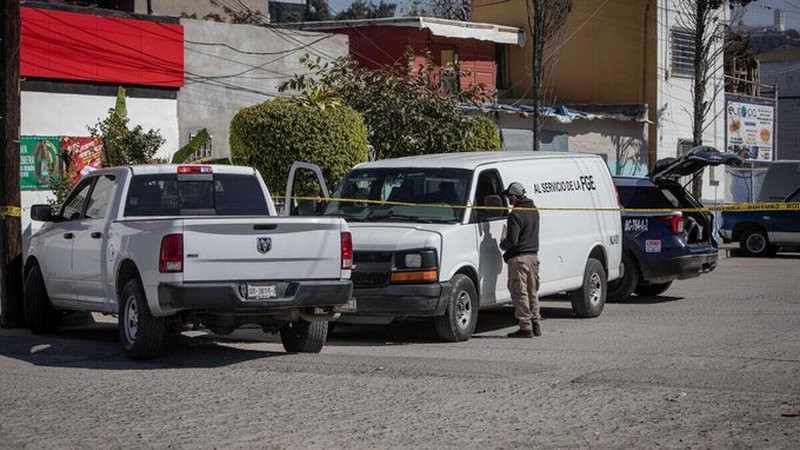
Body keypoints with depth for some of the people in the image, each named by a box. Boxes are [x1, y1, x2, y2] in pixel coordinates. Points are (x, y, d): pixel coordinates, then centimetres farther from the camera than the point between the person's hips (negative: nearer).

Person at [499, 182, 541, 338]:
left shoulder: (515, 215, -16)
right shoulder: (534, 211, 12)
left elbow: (512, 240, -20)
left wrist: (502, 244, 1)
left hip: (519, 258, -8)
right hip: (533, 255, 8)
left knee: (520, 293, -3)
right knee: (532, 292, 16)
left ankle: (526, 327, -5)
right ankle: (536, 324, 19)